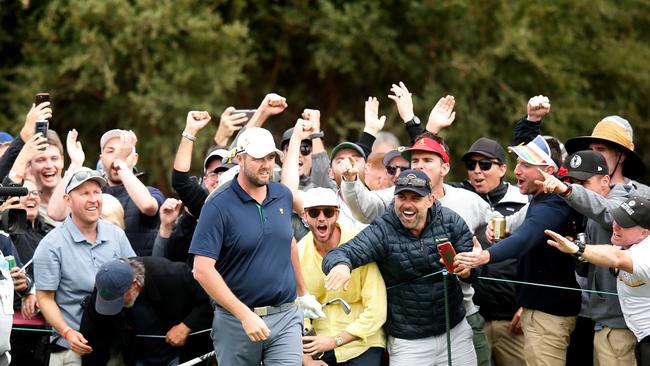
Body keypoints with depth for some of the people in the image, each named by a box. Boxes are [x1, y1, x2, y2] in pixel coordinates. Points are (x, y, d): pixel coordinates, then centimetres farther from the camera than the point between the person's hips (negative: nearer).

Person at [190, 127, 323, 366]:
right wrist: (245, 315, -21)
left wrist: (303, 293, 30)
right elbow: (202, 270, -17)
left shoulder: (283, 196, 7)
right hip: (235, 322, -3)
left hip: (285, 318, 3)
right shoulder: (218, 207, -11)